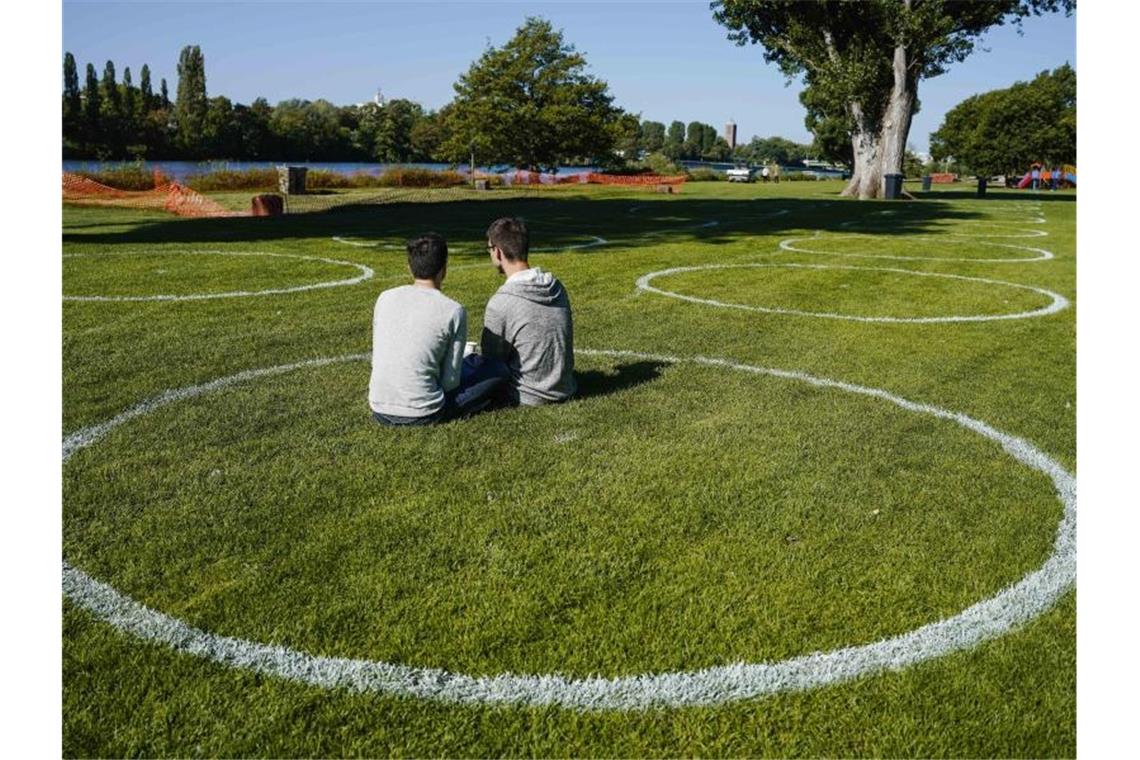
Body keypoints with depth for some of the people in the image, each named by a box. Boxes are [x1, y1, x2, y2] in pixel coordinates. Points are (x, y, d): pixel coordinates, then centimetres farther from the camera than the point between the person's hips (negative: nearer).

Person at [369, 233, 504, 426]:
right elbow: (451, 381, -7)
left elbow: (376, 360, 11)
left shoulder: (385, 298, 3)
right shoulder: (453, 311, -10)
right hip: (422, 415, -5)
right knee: (495, 377, 9)